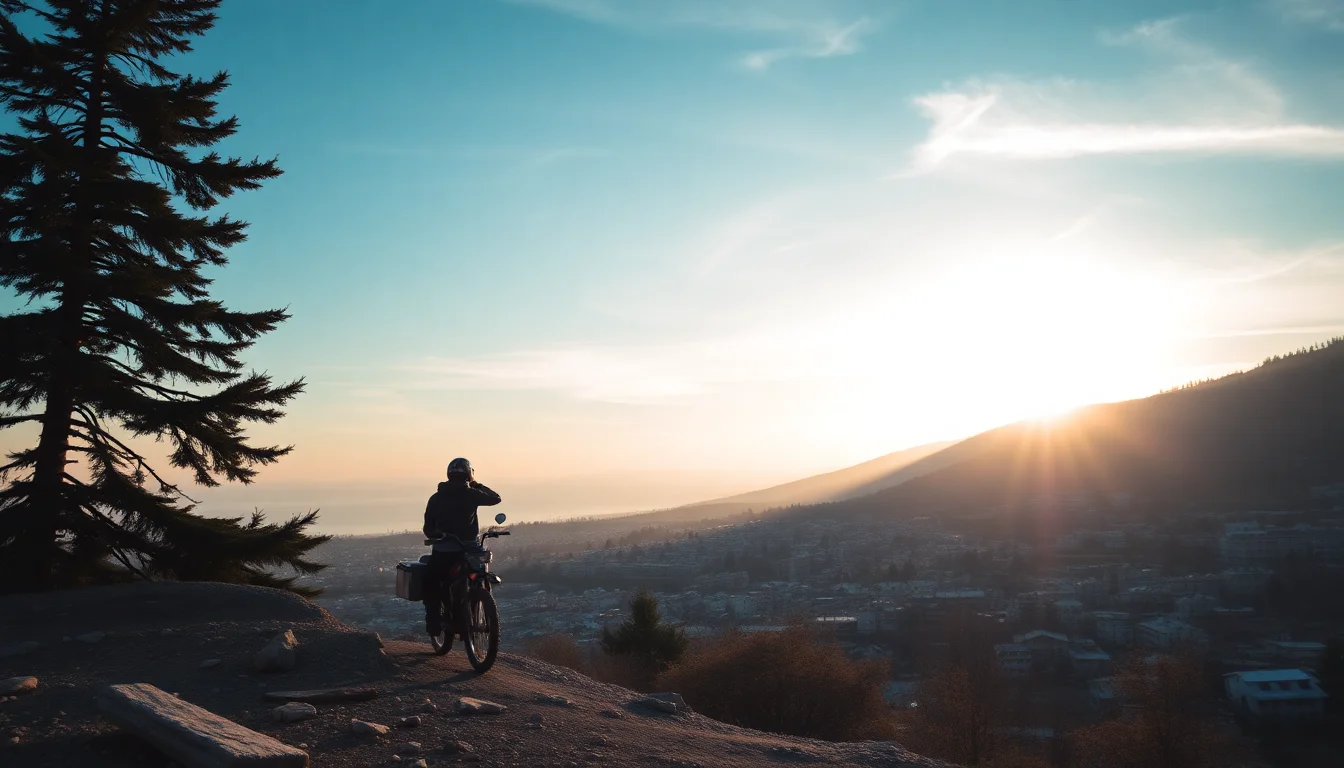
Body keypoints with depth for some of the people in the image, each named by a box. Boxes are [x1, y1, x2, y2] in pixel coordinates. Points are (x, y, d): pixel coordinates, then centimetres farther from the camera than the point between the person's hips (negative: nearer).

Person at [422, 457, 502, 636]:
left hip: (442, 549, 1)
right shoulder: (471, 494, -3)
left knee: (432, 584, 16)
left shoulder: (436, 498, 6)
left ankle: (433, 620, 6)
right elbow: (495, 498, 11)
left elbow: (428, 528, 7)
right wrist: (476, 484, 17)